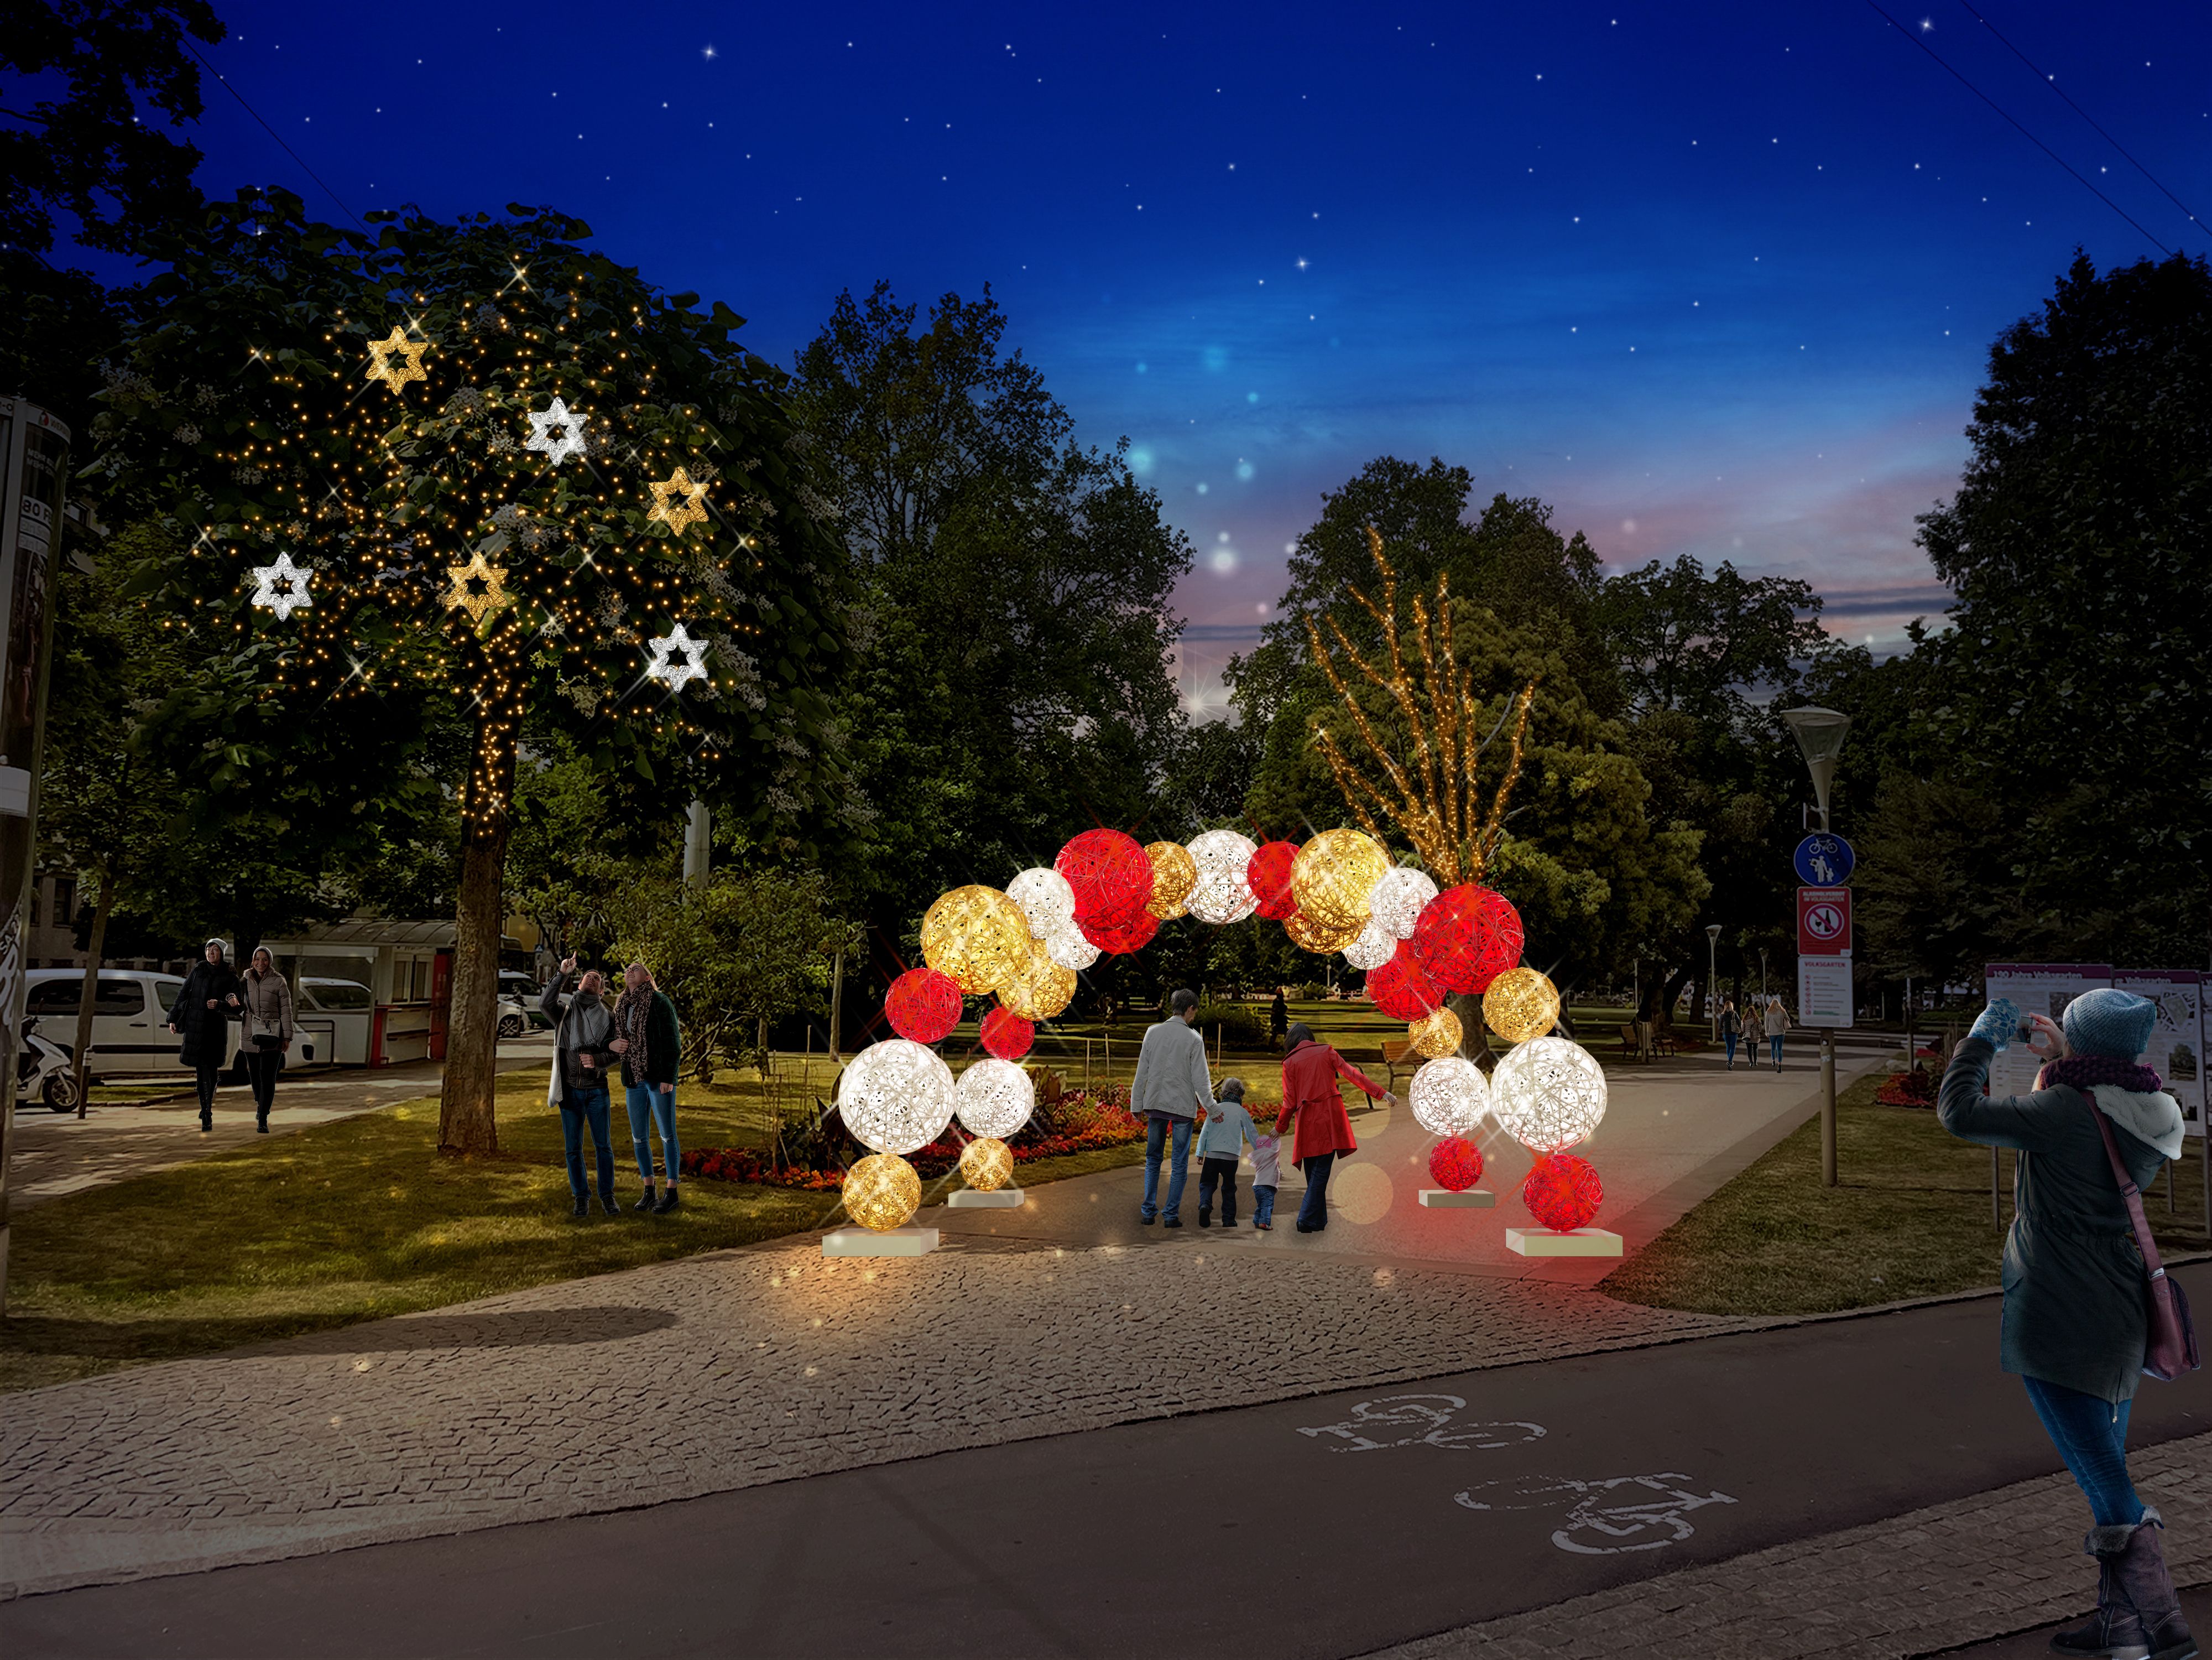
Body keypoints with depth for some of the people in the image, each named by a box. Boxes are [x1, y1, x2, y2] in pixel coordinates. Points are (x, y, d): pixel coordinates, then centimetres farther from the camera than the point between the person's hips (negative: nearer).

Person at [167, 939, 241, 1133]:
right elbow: (183, 995, 12)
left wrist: (219, 1005, -20)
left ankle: (207, 1111, 1)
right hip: (194, 1025, 2)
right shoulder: (198, 970, 8)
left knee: (210, 1068, -7)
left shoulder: (230, 977, 2)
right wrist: (173, 1019, 8)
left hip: (216, 1027, -2)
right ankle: (207, 1112, 8)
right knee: (201, 1069, 2)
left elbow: (236, 1006, -1)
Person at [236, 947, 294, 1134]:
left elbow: (286, 1011, -2)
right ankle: (260, 1105, 38)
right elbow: (240, 1006, 18)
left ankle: (262, 1119, -8)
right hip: (251, 1035, 4)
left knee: (268, 1078, -9)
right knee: (254, 1075, 13)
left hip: (272, 1036, -4)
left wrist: (287, 1036, -6)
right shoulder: (245, 980, 7)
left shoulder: (279, 982, -2)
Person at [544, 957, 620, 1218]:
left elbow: (615, 1052, 1)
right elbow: (544, 1004, -15)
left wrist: (597, 1060, -20)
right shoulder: (565, 1014, 7)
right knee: (573, 1148, 4)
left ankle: (607, 1196, 10)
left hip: (597, 1089, 0)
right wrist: (562, 975, -18)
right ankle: (581, 1198, 13)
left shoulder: (608, 1018, 7)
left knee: (603, 1145, 0)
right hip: (570, 1089, 1)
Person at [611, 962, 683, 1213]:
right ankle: (649, 1193, 19)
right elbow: (609, 1037, 22)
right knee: (639, 1138, 9)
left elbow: (673, 1041, -10)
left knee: (667, 1136, -1)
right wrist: (611, 1044, -3)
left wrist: (669, 1077, -16)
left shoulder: (660, 1002, -6)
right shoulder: (621, 1007, 12)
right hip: (633, 1079, 6)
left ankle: (671, 1193, 5)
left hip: (659, 1077, -6)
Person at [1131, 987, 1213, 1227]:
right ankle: (1171, 1214, 6)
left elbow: (1142, 1072, 2)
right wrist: (1211, 1108, 4)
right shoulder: (1194, 1039, -9)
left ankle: (1149, 1211, 13)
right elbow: (1200, 1079, -8)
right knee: (1180, 1163, 6)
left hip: (1155, 1105, 3)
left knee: (1153, 1159, 15)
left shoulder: (1153, 1032, 0)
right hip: (1183, 1108, -3)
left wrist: (1137, 1105, 9)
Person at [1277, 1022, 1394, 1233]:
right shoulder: (1326, 1052, 9)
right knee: (1321, 1171, -1)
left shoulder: (1290, 1062, 6)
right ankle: (1308, 1221, -9)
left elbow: (1289, 1101, 4)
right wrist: (1381, 1092, -3)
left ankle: (1318, 1221, 14)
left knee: (1314, 1172, 11)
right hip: (1330, 1116, 0)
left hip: (1308, 1120, 0)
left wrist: (1280, 1127, 16)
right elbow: (1352, 1073, -1)